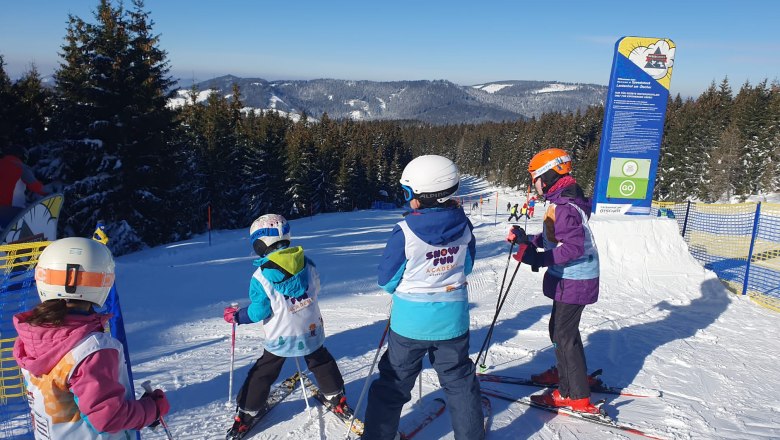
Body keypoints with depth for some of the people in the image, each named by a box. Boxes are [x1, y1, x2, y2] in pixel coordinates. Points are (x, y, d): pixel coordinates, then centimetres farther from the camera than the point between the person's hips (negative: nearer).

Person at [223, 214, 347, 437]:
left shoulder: (261, 277, -19)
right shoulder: (308, 263, -7)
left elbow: (259, 312, -13)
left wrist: (236, 316, 4)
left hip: (280, 338, -3)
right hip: (311, 332, 3)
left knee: (262, 375, 15)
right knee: (322, 363, 26)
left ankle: (245, 415, 25)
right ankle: (337, 399, 35)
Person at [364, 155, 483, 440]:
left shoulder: (405, 232, -22)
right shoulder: (463, 226, -8)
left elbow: (387, 280, -11)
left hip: (411, 322, -3)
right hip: (453, 320, 3)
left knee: (393, 384, 14)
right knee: (459, 380, 20)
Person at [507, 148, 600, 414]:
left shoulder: (563, 206, -23)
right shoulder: (564, 200, 9)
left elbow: (572, 247, -29)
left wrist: (535, 257, -29)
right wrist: (528, 240, 8)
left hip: (573, 281, -10)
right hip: (571, 278, 10)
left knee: (564, 334, -1)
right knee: (560, 328, 23)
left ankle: (576, 396, 9)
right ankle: (567, 372, 41)